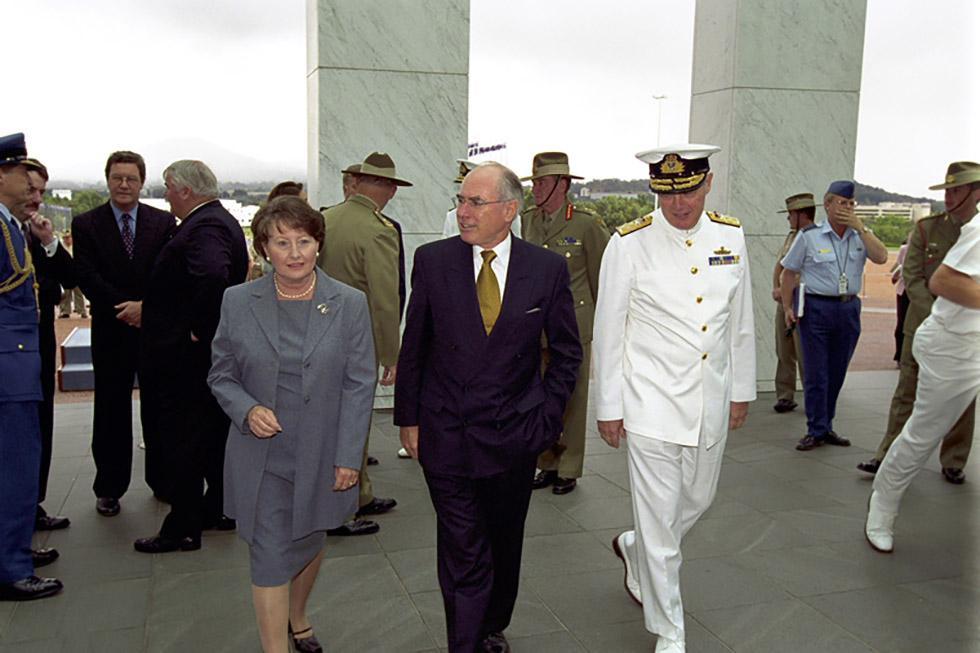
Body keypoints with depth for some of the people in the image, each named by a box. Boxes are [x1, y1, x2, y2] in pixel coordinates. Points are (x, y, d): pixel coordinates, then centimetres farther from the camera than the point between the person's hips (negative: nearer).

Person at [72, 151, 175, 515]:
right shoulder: (86, 224, 2)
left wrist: (146, 306, -16)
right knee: (111, 412, 7)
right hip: (111, 332, -1)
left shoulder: (163, 222, 4)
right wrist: (126, 308, -15)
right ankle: (109, 489, 19)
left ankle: (162, 480, 23)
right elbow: (88, 278, -6)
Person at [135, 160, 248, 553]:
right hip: (219, 350, 10)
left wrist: (199, 328, -26)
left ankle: (183, 528, 9)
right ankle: (219, 509, 31)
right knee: (215, 432, 19)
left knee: (180, 442, 0)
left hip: (186, 355, -10)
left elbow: (213, 276, -38)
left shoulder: (203, 229, -20)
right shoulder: (223, 221, 12)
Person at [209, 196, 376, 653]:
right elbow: (221, 374, 4)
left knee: (309, 543, 20)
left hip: (322, 456, 1)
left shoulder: (349, 304, -6)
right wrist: (247, 410, -16)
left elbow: (360, 384, -5)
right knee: (269, 557, 1)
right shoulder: (238, 302, -3)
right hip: (261, 457, -1)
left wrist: (349, 456, -8)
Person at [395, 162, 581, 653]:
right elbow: (413, 348, 3)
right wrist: (408, 418, 2)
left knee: (504, 546, 19)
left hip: (513, 437, 2)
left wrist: (546, 417, -1)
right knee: (462, 553, 3)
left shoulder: (548, 269, -4)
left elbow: (567, 352, 5)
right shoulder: (432, 261, -4)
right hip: (445, 436, -1)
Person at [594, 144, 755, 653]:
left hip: (710, 405, 5)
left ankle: (634, 548, 50)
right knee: (659, 524, 3)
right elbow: (608, 331, -6)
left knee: (697, 501, 21)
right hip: (650, 407, -5)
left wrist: (741, 390, 14)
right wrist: (608, 408, -4)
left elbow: (740, 322, 11)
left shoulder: (731, 236, 2)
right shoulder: (629, 243, -11)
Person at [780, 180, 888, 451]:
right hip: (816, 309, -3)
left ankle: (826, 427, 22)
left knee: (836, 373, 10)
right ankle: (816, 431, 6)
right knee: (816, 374, -3)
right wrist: (787, 307, -3)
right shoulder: (809, 237, -1)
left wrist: (860, 227, -13)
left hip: (849, 309, 3)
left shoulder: (861, 236, 8)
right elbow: (788, 274, 3)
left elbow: (881, 257, -10)